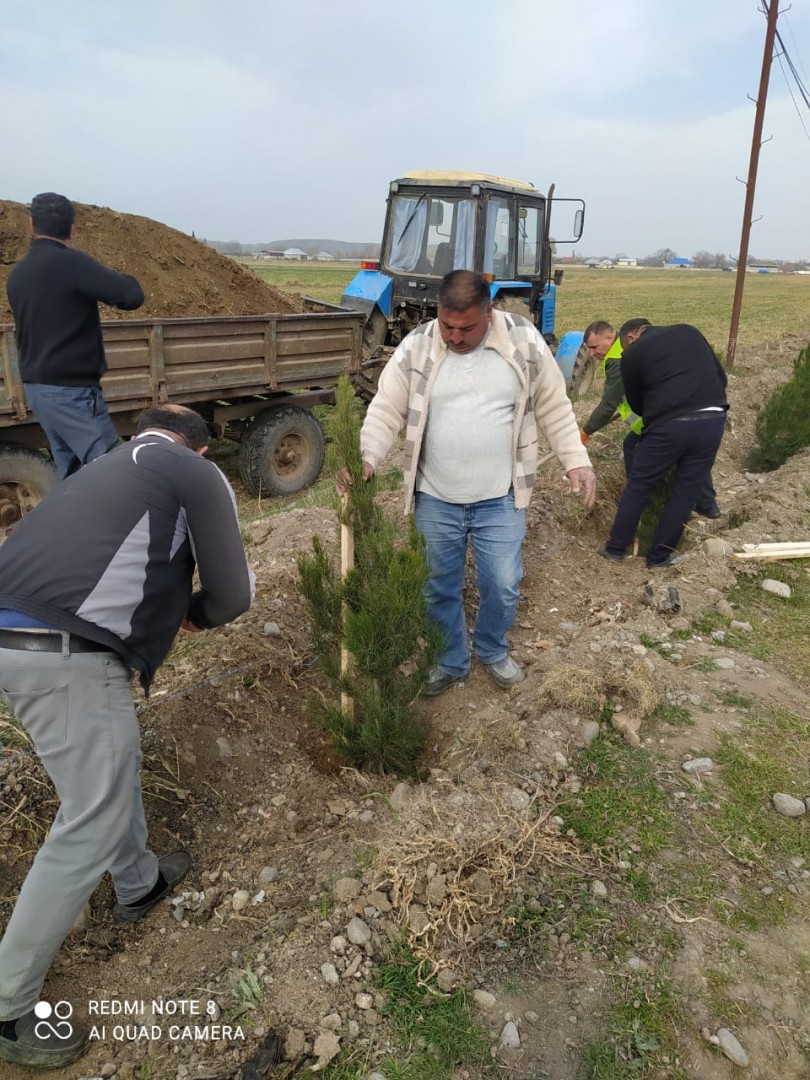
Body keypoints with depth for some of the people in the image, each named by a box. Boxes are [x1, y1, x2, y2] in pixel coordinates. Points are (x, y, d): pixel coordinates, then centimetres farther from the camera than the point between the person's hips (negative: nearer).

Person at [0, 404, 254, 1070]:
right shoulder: (199, 475, 3)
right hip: (66, 655, -9)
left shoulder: (112, 466, 26)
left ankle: (138, 883, 48)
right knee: (92, 825, 5)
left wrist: (172, 606, 29)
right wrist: (196, 614, 23)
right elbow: (233, 594, 3)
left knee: (114, 761, 27)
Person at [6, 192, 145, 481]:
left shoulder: (17, 273, 11)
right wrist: (120, 280, 5)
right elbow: (132, 296, -18)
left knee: (69, 470, 14)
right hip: (71, 390, -8)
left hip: (36, 387, 8)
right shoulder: (71, 262, -12)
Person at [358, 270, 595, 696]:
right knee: (440, 589, 13)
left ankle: (492, 649, 37)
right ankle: (450, 662, 36)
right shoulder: (416, 347, -7)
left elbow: (553, 407, 3)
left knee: (502, 586, 7)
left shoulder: (523, 341, -7)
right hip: (435, 500, 1)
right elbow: (386, 411, -6)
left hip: (500, 499, 0)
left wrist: (577, 461, -2)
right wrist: (366, 458, -23)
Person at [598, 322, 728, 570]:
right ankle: (659, 556, 23)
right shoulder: (688, 331, 20)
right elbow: (721, 376, 21)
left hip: (669, 426, -3)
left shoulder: (632, 353, 9)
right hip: (713, 420, 4)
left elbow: (636, 404, 16)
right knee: (686, 491, 14)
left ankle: (616, 548, 25)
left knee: (638, 487, 13)